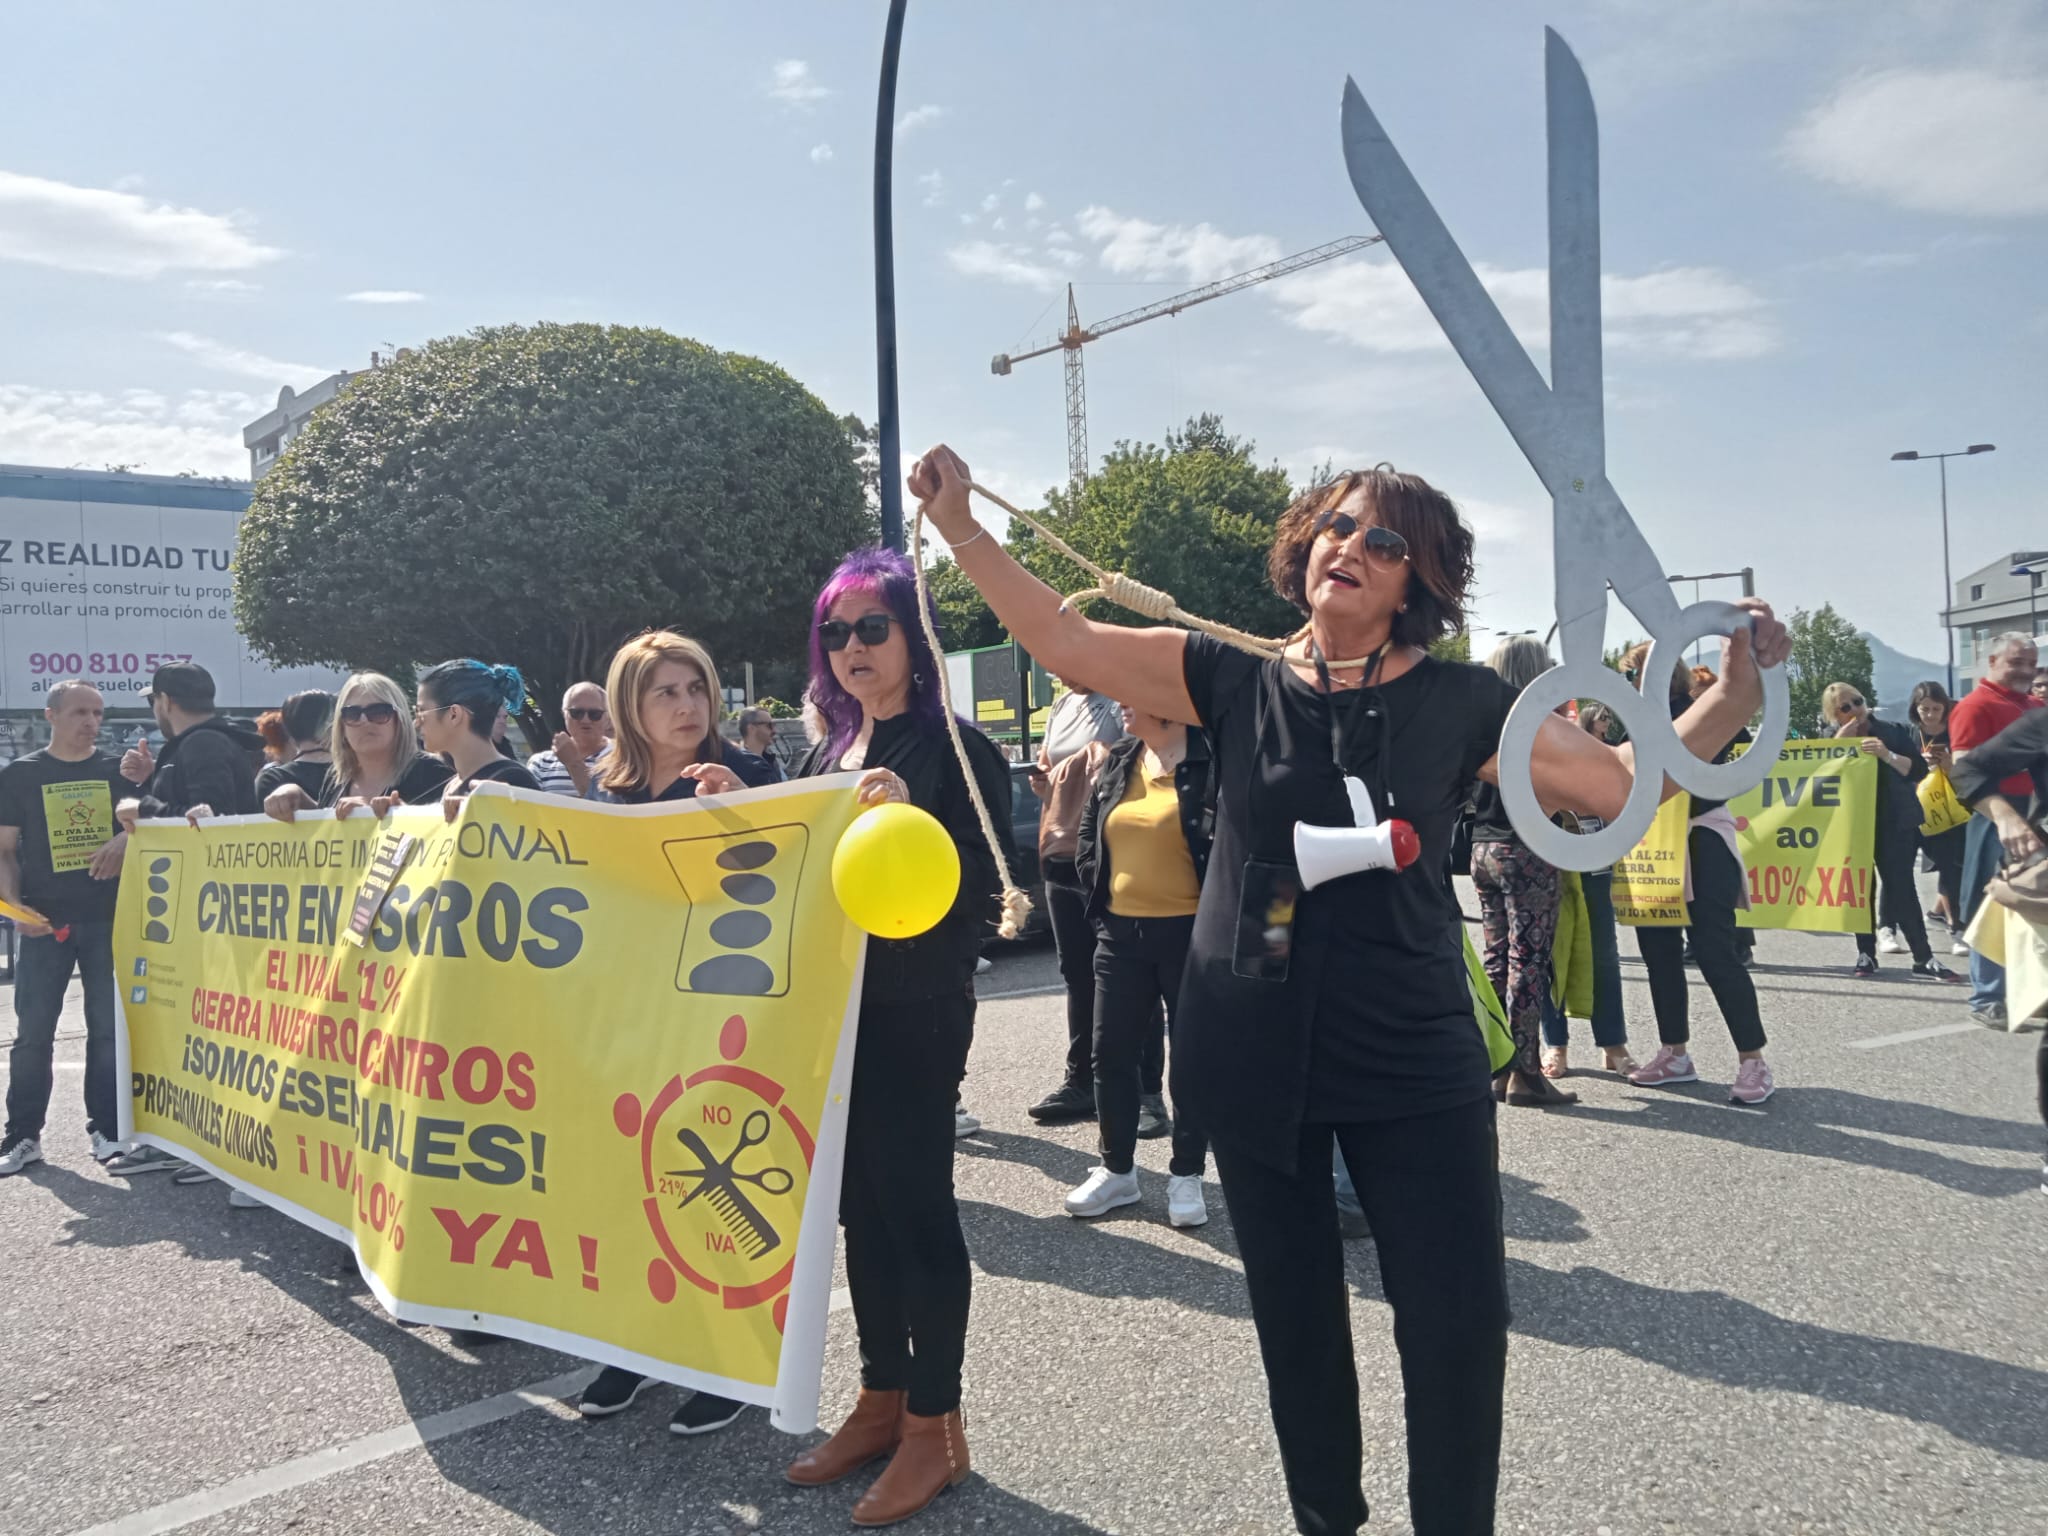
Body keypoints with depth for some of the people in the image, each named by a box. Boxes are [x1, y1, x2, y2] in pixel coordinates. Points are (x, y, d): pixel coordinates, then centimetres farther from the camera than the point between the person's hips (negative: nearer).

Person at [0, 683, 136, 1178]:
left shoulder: (119, 770, 8)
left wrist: (126, 837, -14)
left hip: (109, 917, 1)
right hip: (45, 920, -1)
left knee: (108, 1027, 4)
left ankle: (107, 1130, 12)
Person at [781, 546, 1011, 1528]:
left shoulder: (955, 748, -9)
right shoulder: (827, 755, 12)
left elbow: (982, 899, -15)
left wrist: (905, 822, -28)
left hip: (914, 1011, -7)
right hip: (830, 1003, 7)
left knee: (917, 1206, 1)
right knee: (862, 1206, 14)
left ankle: (934, 1422, 16)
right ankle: (880, 1396, 28)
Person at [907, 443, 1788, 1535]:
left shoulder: (1460, 705, -1)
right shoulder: (1235, 679, 0)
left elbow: (1625, 781, 1)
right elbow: (1064, 642, -3)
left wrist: (1740, 686, -11)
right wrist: (960, 527, -8)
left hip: (1413, 1063, -1)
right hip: (1253, 1058, 1)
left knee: (1460, 1322, 1)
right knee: (1295, 1318, 15)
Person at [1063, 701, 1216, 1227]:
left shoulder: (1213, 760, -11)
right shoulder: (1116, 763, 9)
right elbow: (1089, 834, 18)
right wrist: (1099, 900, 10)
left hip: (1191, 932, -6)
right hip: (1120, 932, 6)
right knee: (1111, 1054, 9)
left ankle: (1186, 1176, 19)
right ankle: (1117, 1169, 24)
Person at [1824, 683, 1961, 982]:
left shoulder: (1892, 731, 5)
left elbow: (1919, 769, -3)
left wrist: (1887, 755, -18)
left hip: (1896, 822, -1)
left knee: (1901, 886, -7)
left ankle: (1924, 958, -4)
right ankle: (1866, 954, 10)